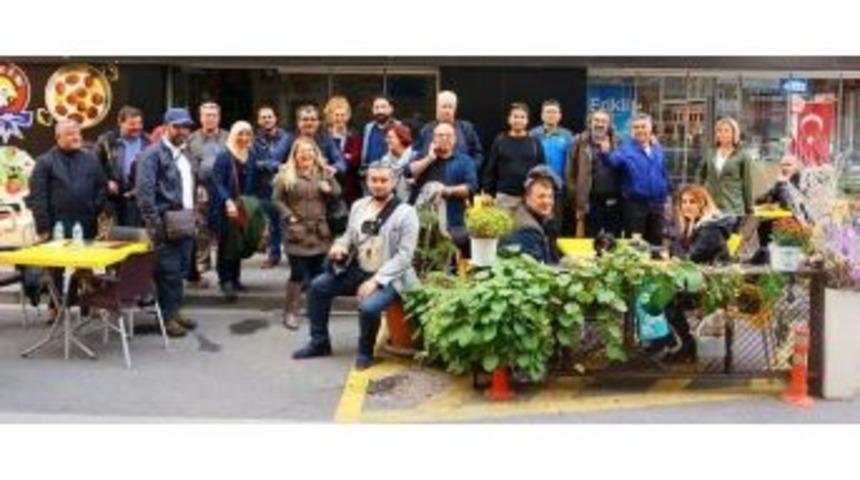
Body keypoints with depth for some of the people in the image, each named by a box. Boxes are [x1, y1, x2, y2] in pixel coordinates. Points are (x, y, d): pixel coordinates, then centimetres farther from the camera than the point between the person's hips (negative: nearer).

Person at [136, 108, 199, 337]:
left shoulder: (187, 153, 16)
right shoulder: (153, 154, -9)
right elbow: (145, 191, -16)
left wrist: (194, 215, 12)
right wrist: (155, 224, -20)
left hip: (185, 222, 7)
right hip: (166, 221, -7)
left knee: (182, 270, 12)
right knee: (168, 272, -3)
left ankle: (175, 310, 23)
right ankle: (167, 316, 7)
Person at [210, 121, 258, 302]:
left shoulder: (251, 155, 9)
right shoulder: (223, 155, -8)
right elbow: (217, 182, -12)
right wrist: (228, 202, -24)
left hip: (244, 207, 5)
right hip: (224, 209, -5)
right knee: (226, 244, -7)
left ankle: (234, 279, 20)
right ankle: (226, 281, -5)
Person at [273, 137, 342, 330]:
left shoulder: (323, 172, 10)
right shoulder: (286, 174, -1)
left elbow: (337, 193, 8)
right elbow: (277, 200, -1)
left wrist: (329, 188, -12)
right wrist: (289, 216, -12)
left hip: (319, 231, 4)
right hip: (297, 231, -4)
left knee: (317, 273, 9)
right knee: (298, 273, -5)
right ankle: (290, 312, 5)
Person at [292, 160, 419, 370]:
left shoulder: (406, 213, -12)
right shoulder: (359, 205, 8)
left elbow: (404, 255, -17)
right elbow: (350, 235, 19)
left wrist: (376, 280, -24)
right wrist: (340, 245, -8)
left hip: (388, 277, -7)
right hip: (357, 269, 7)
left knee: (368, 307, -32)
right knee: (318, 286, -3)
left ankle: (365, 352, -2)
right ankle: (319, 343, 13)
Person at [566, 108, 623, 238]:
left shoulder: (616, 143, 11)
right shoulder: (581, 142, 1)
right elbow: (570, 173, -4)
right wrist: (576, 200, -7)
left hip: (613, 202, 3)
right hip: (591, 202, -3)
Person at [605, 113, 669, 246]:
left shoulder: (657, 149, 8)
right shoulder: (626, 149, -6)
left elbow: (664, 175, 14)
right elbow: (613, 161, -27)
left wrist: (665, 197, 12)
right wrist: (605, 154, -48)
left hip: (656, 204, 4)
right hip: (635, 204, -4)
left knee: (656, 241, 12)